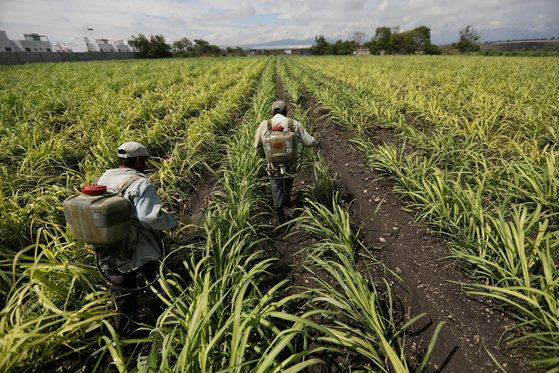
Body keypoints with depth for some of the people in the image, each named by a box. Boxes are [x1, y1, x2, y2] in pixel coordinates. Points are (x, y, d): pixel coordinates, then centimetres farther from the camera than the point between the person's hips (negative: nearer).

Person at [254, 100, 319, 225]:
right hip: (290, 163, 1)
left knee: (276, 187, 18)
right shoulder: (295, 124, -11)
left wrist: (263, 155, 19)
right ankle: (287, 200, 54)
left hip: (273, 164, -1)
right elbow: (309, 141, -6)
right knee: (288, 182, 29)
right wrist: (316, 143, 17)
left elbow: (257, 146, -2)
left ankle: (279, 214, 20)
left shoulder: (264, 125, -9)